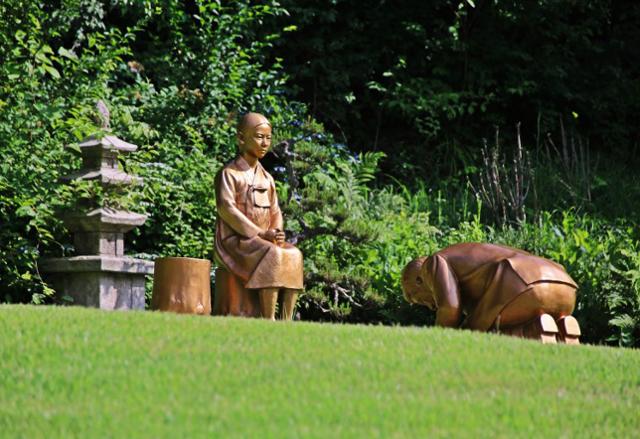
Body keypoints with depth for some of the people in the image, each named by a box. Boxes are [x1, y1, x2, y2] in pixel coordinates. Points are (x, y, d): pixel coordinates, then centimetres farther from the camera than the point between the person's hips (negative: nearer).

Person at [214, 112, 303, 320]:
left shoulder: (267, 178, 20)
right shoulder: (229, 173, -2)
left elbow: (275, 212, 19)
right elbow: (227, 209, -13)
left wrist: (276, 232, -6)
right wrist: (260, 234, -19)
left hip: (264, 241, 7)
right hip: (235, 240, -7)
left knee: (294, 255, -20)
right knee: (273, 257, -31)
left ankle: (287, 321, -27)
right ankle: (269, 321, -33)